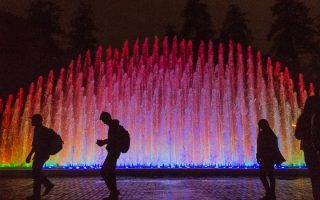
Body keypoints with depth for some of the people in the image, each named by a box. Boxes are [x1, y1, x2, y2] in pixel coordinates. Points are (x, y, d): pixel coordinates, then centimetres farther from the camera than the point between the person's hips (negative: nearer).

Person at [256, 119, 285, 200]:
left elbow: (260, 147, -15)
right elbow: (274, 147, 16)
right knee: (270, 176, 11)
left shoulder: (262, 133, -11)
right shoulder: (271, 133, 13)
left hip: (266, 158, -9)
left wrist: (258, 157, -8)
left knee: (262, 175, -5)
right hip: (271, 157, 9)